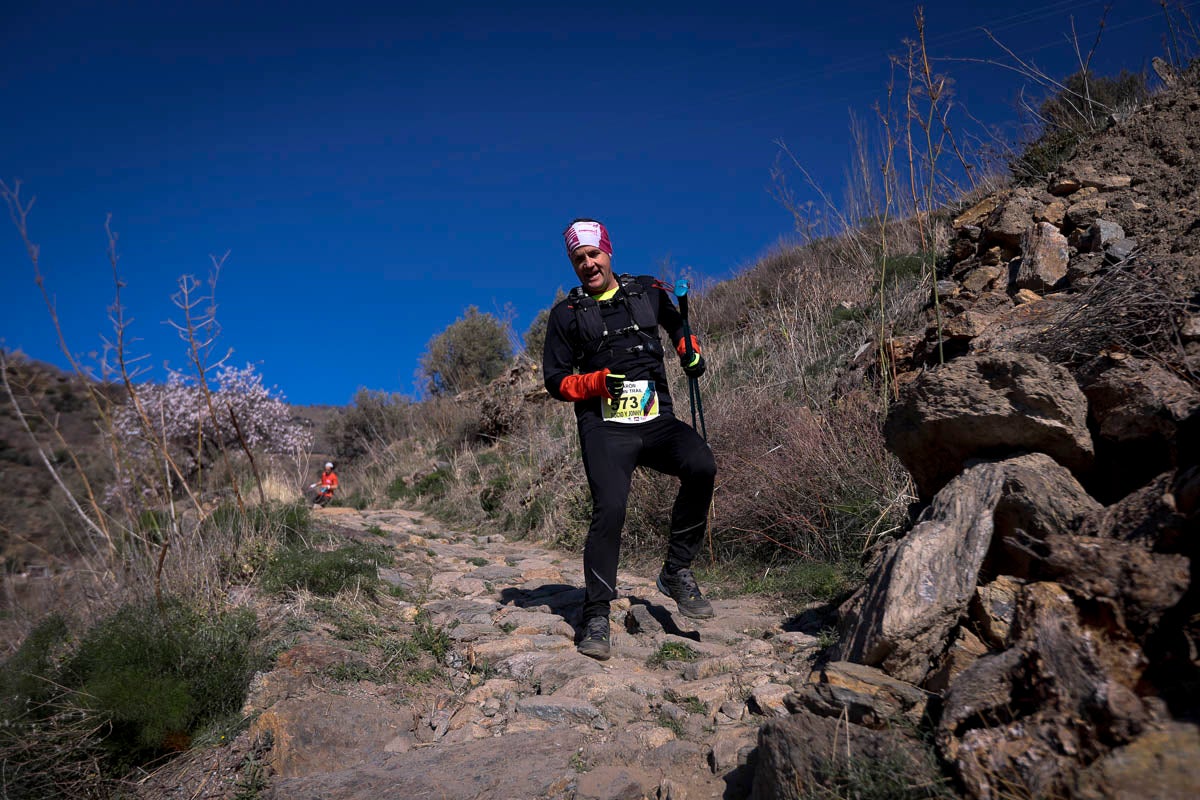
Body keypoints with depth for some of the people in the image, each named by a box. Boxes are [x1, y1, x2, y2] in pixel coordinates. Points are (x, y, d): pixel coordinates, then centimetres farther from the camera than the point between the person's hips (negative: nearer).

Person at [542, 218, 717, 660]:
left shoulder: (648, 292, 13)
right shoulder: (566, 313, 8)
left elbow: (676, 324, 34)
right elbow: (555, 380, 7)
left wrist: (690, 351, 13)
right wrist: (598, 382, -11)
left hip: (658, 421, 2)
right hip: (605, 428, -2)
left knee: (701, 465, -26)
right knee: (610, 508, -22)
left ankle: (676, 572, -8)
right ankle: (596, 616, -6)